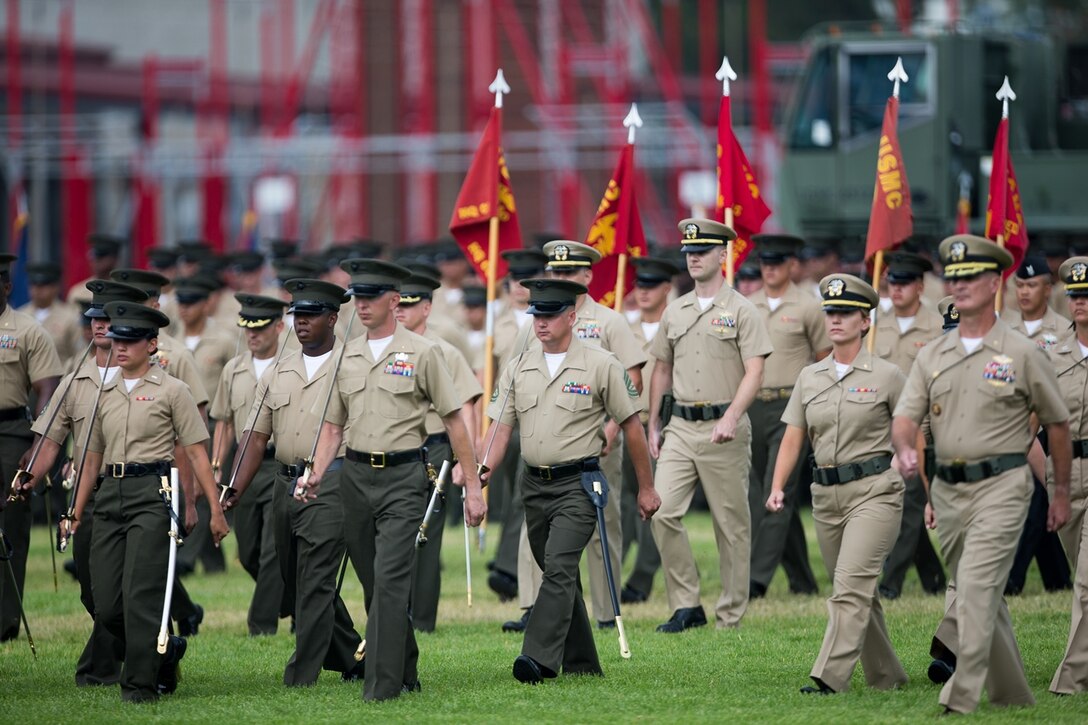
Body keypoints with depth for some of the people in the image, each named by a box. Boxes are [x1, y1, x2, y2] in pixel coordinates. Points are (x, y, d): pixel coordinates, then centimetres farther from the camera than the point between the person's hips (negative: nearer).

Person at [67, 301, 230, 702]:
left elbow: (196, 454, -1)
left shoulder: (171, 390, 2)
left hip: (151, 492, -5)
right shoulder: (104, 394, 16)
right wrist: (77, 512, 17)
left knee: (140, 593, -11)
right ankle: (165, 651, 24)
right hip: (110, 495, 6)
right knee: (106, 603, 1)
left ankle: (140, 684, -3)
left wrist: (215, 508, -5)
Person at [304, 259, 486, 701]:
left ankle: (383, 686, -15)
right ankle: (405, 676, 23)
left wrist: (473, 486, -5)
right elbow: (334, 425, 16)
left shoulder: (421, 353, -3)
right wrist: (316, 476, 0)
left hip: (402, 477, -5)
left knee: (390, 580, -14)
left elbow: (454, 422, -2)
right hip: (356, 477, 5)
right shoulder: (347, 357, 12)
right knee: (374, 583, 10)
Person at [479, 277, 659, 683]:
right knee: (559, 574, 12)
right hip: (534, 485, 6)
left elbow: (631, 426, 1)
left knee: (559, 567, -20)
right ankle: (580, 664, 21)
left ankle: (540, 659, -29)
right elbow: (500, 429, 6)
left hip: (578, 485, -6)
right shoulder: (518, 370, 8)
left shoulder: (601, 366, -4)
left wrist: (646, 488, 4)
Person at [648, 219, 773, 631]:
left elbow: (754, 373, -10)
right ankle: (686, 606, -1)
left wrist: (731, 418, -23)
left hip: (724, 430, -5)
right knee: (663, 512, -9)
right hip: (680, 427, 5)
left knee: (731, 524, 0)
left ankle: (730, 616, 7)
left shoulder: (740, 311, -2)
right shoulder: (675, 312, 14)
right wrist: (653, 425, 17)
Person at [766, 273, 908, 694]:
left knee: (851, 585, -16)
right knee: (857, 591, 12)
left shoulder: (887, 376, -3)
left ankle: (830, 677, -23)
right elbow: (793, 438, 10)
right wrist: (777, 488, -3)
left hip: (874, 490, -6)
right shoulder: (809, 377, 11)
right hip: (826, 494, 6)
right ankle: (886, 676, 24)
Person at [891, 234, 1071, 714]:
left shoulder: (1021, 354, -3)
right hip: (947, 489, 6)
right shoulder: (932, 356, 9)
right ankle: (1013, 694, 25)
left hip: (1001, 486, -6)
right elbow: (905, 417, 1)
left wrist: (1061, 490, 6)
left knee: (976, 589, -17)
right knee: (983, 597, 13)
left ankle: (962, 698, -18)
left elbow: (1057, 423, 4)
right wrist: (906, 449, -22)